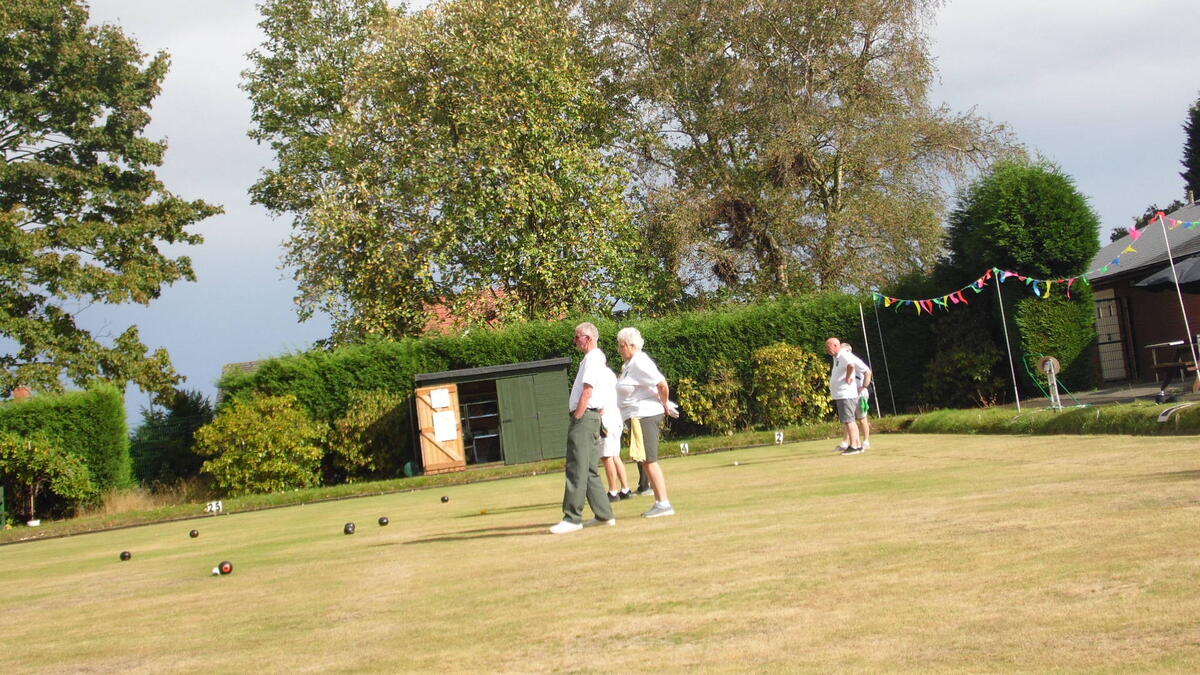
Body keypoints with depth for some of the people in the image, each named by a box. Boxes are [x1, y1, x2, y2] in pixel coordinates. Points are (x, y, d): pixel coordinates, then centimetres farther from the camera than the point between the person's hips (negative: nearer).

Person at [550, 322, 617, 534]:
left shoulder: (593, 358, -10)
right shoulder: (592, 358, 21)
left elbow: (587, 392, -18)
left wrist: (577, 419, -18)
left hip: (584, 417, -11)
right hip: (589, 418, 11)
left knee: (577, 470, -11)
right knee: (589, 470, 12)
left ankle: (572, 518, -12)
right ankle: (604, 515, 14)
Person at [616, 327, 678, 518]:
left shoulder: (639, 363, -15)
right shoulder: (630, 364, 17)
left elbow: (662, 383, -22)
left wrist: (665, 405, -9)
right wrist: (665, 405, 19)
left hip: (644, 415, -11)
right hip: (638, 416, 11)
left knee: (649, 460, -11)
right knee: (646, 461, 13)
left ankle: (664, 503, -10)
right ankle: (660, 502, 16)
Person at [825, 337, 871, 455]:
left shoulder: (844, 356, -15)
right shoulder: (836, 357, 16)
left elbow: (851, 365, -38)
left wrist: (848, 378, -23)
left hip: (845, 395, -10)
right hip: (840, 395, 10)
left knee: (848, 420, -10)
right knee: (851, 421, 13)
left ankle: (853, 446, -10)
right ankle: (858, 445, 17)